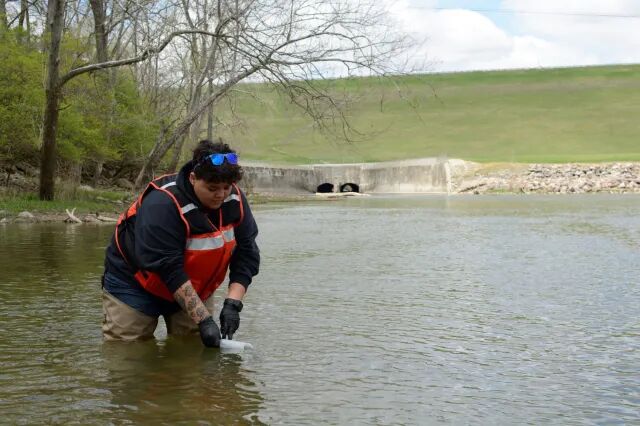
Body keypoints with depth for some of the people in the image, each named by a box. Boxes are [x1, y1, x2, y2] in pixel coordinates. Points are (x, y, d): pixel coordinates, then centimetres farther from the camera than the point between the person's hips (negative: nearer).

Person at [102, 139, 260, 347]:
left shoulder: (235, 200, -13)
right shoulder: (161, 204, -32)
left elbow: (247, 255, -10)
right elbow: (169, 270, -33)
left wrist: (233, 303, -23)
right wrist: (203, 320, -35)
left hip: (193, 287, 5)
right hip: (135, 281, -5)